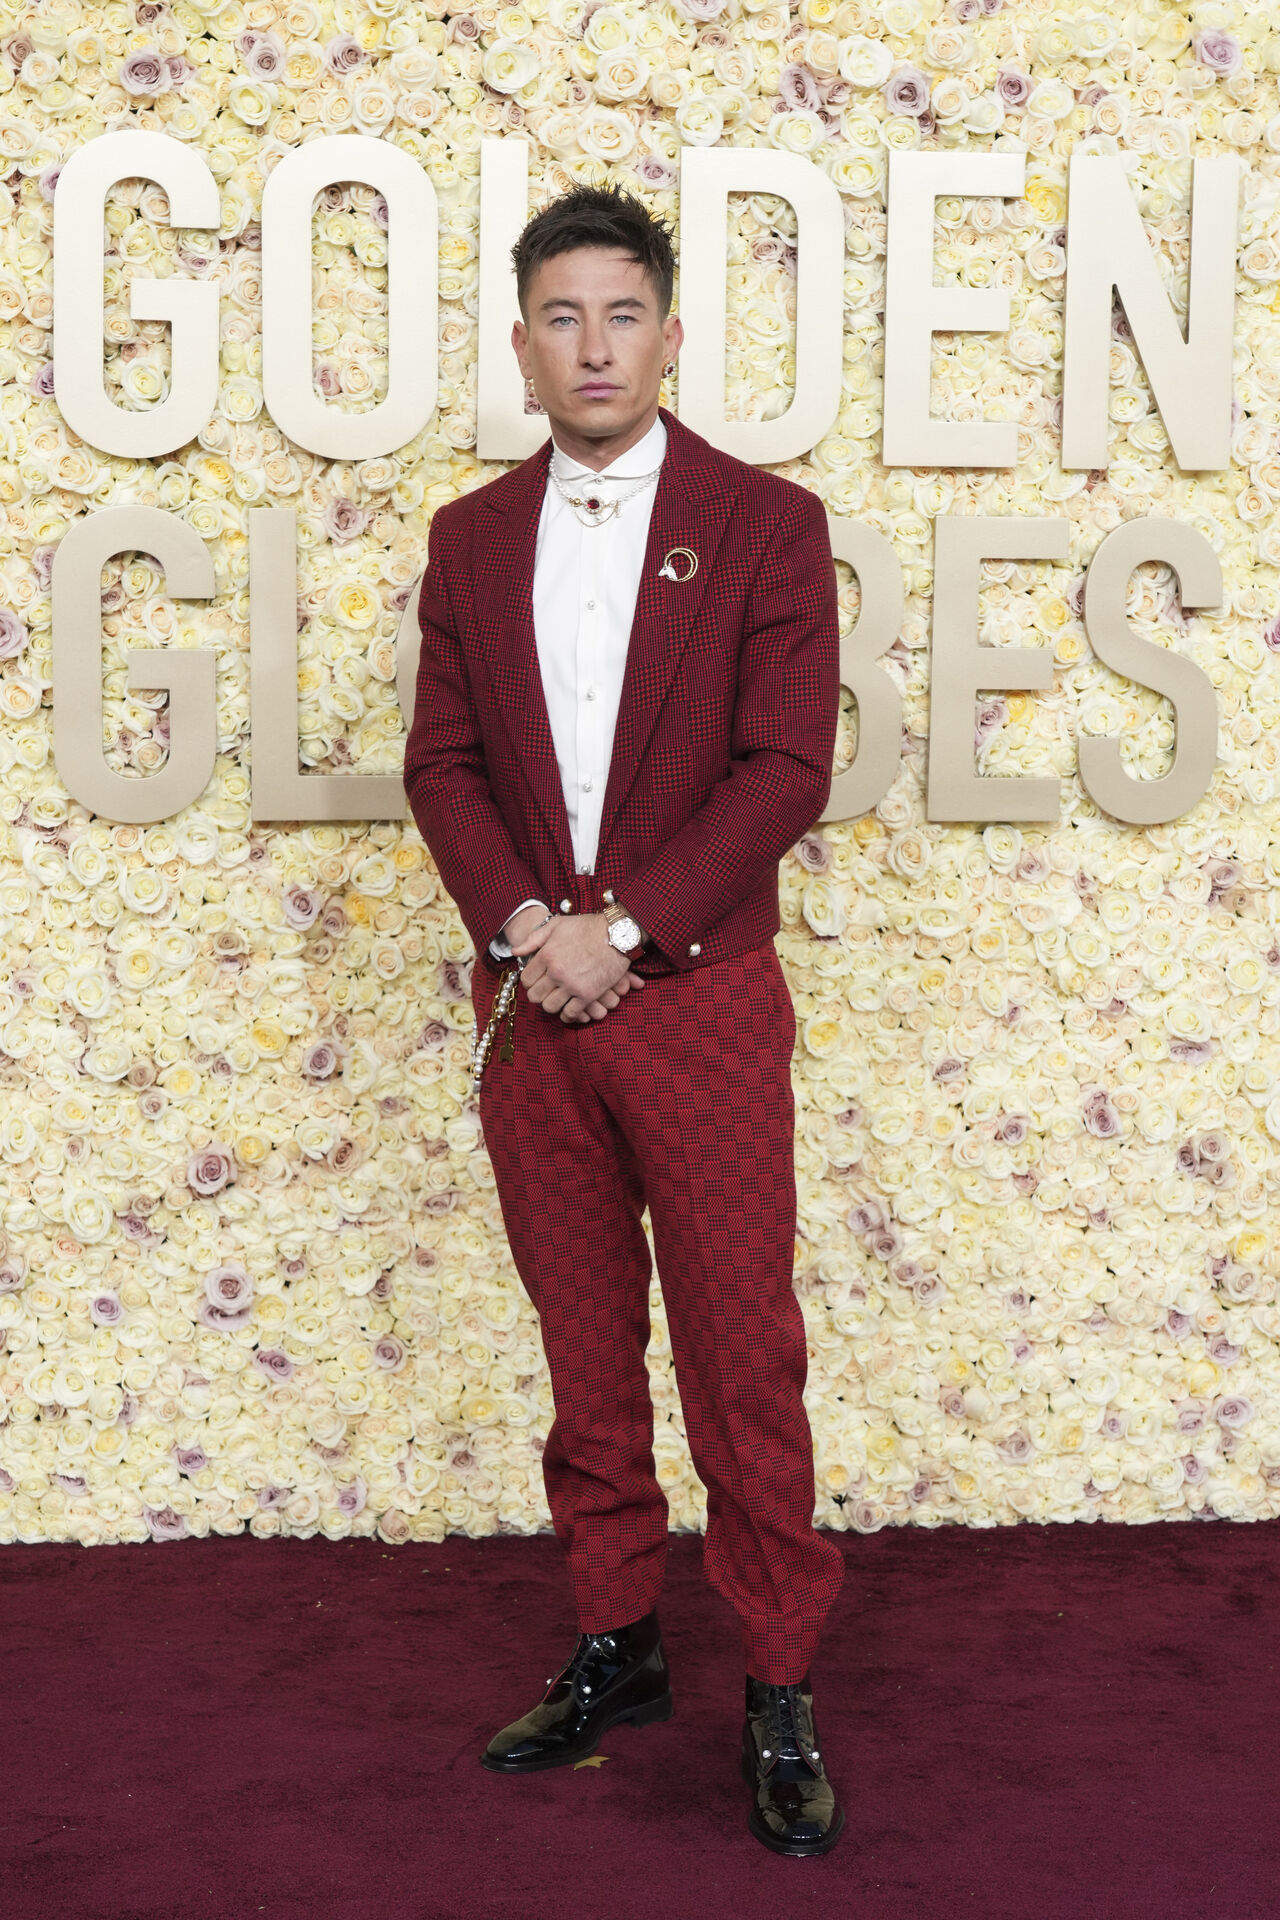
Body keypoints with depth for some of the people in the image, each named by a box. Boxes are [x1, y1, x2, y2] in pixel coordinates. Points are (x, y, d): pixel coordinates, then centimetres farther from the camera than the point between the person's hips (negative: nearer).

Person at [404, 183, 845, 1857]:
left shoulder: (767, 526, -2)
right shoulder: (470, 539, 9)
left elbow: (786, 770, -8)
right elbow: (443, 761, 7)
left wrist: (623, 928, -15)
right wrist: (521, 927, -10)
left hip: (700, 995, -3)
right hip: (530, 997, 4)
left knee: (742, 1353, 0)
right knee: (584, 1346, 12)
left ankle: (779, 1691, 11)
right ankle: (616, 1646, 26)